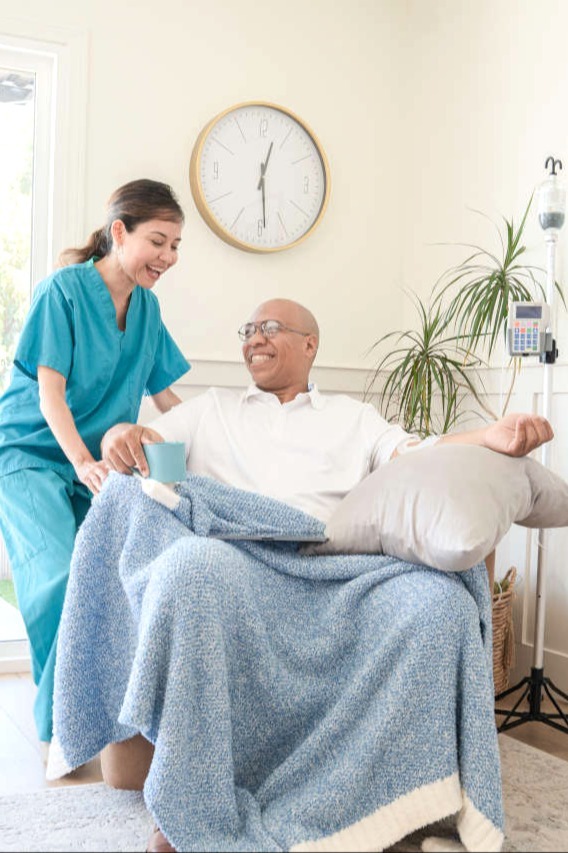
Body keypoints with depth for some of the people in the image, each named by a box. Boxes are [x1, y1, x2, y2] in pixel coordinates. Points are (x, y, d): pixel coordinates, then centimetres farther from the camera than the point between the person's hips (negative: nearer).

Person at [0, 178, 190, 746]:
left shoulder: (146, 306, 9)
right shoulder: (64, 289, -10)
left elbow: (164, 395, 15)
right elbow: (50, 393, -15)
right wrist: (83, 462, -29)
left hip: (96, 460, 6)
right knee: (60, 574, -24)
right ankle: (57, 719, -10)